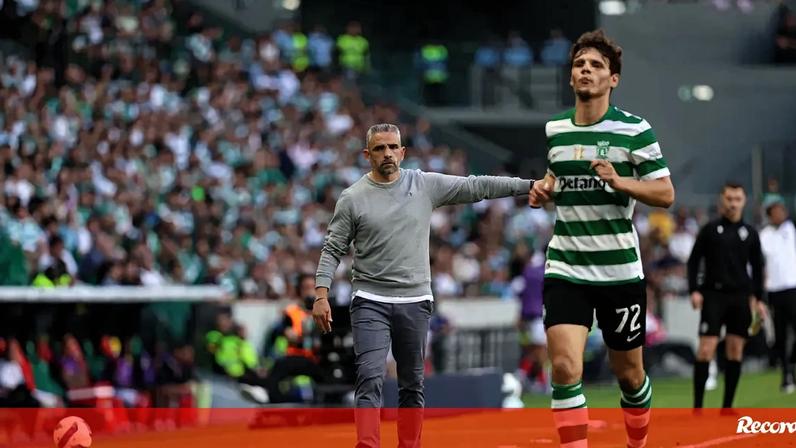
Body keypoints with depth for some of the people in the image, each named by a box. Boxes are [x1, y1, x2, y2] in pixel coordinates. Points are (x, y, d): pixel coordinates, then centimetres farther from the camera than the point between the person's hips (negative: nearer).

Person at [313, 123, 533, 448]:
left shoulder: (426, 185, 3)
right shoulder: (352, 198, -1)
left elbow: (478, 187, 5)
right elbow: (333, 249, 1)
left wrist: (531, 185, 1)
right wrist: (321, 293, -9)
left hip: (415, 302, 3)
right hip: (370, 302, -3)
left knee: (412, 385, 10)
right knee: (370, 379, -15)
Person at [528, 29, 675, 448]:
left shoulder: (635, 130, -6)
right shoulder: (553, 129, 6)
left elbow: (666, 194, -7)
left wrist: (620, 181, -23)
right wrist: (544, 189, 4)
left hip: (620, 269, -2)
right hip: (565, 269, 2)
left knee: (628, 372, 11)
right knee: (565, 368, -16)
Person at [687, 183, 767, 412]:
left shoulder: (750, 233, 9)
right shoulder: (710, 229, 2)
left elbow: (757, 267, 14)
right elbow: (693, 261, 4)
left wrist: (758, 298, 10)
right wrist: (694, 290, -6)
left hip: (740, 297, 3)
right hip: (713, 294, -3)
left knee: (735, 349, 3)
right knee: (706, 348, -10)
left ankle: (727, 407, 9)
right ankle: (697, 406, -7)